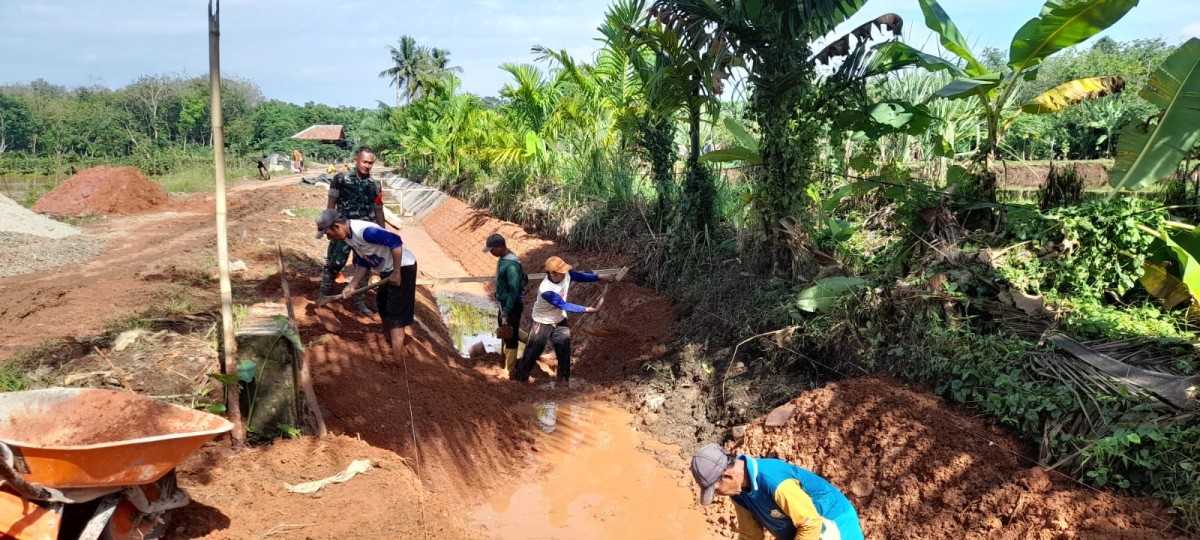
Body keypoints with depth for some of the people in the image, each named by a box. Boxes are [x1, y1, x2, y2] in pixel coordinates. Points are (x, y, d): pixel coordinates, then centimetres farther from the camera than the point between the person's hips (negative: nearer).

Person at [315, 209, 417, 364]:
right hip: (388, 270, 10)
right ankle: (394, 346, 38)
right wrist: (352, 285, 3)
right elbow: (363, 263, 13)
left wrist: (397, 272, -27)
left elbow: (395, 241, -31)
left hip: (403, 268, -10)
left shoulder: (364, 231, -26)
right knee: (383, 306, 22)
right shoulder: (348, 237, 5)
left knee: (396, 314, -9)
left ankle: (398, 362, -6)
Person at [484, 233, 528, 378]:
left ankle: (509, 371, 14)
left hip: (512, 305, -10)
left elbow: (514, 291, -26)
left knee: (510, 337, 2)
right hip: (504, 302, 10)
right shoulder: (503, 258, 4)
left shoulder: (511, 265, -27)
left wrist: (505, 313, -24)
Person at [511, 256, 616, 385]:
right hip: (543, 322, -6)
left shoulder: (565, 274, -20)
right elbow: (564, 305, -33)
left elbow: (580, 276, -2)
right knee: (533, 351, 5)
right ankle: (520, 377, 24)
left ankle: (563, 377, 29)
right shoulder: (546, 290, -37)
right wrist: (586, 310, -31)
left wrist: (599, 277, -12)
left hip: (559, 320, 6)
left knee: (564, 349, 12)